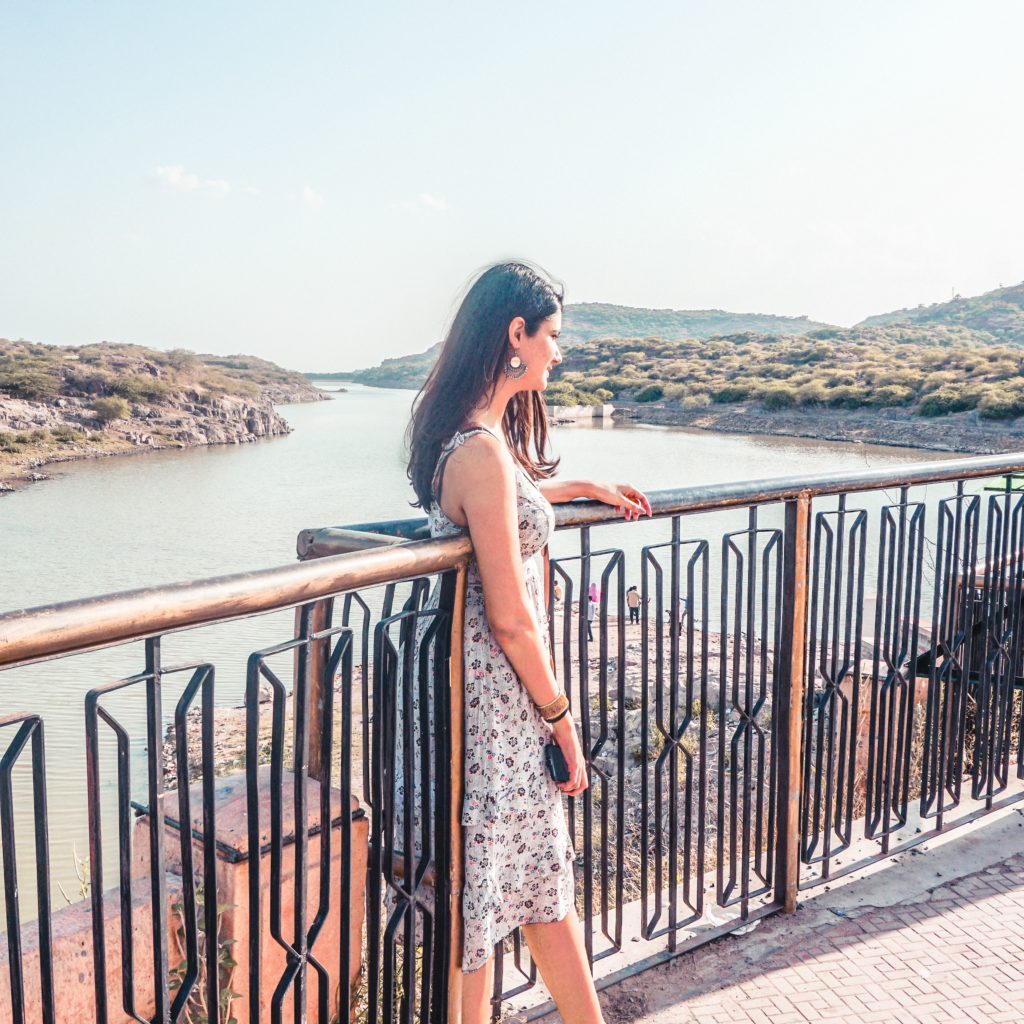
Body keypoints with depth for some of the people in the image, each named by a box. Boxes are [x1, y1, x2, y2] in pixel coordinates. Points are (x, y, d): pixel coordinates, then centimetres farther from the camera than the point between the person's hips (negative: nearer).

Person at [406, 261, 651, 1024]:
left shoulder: (474, 432, 6)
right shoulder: (482, 450, -24)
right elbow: (510, 617, -22)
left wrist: (583, 487, 32)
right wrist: (560, 715, -11)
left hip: (499, 682, 10)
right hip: (498, 693, -10)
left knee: (545, 872, 21)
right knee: (483, 886, 9)